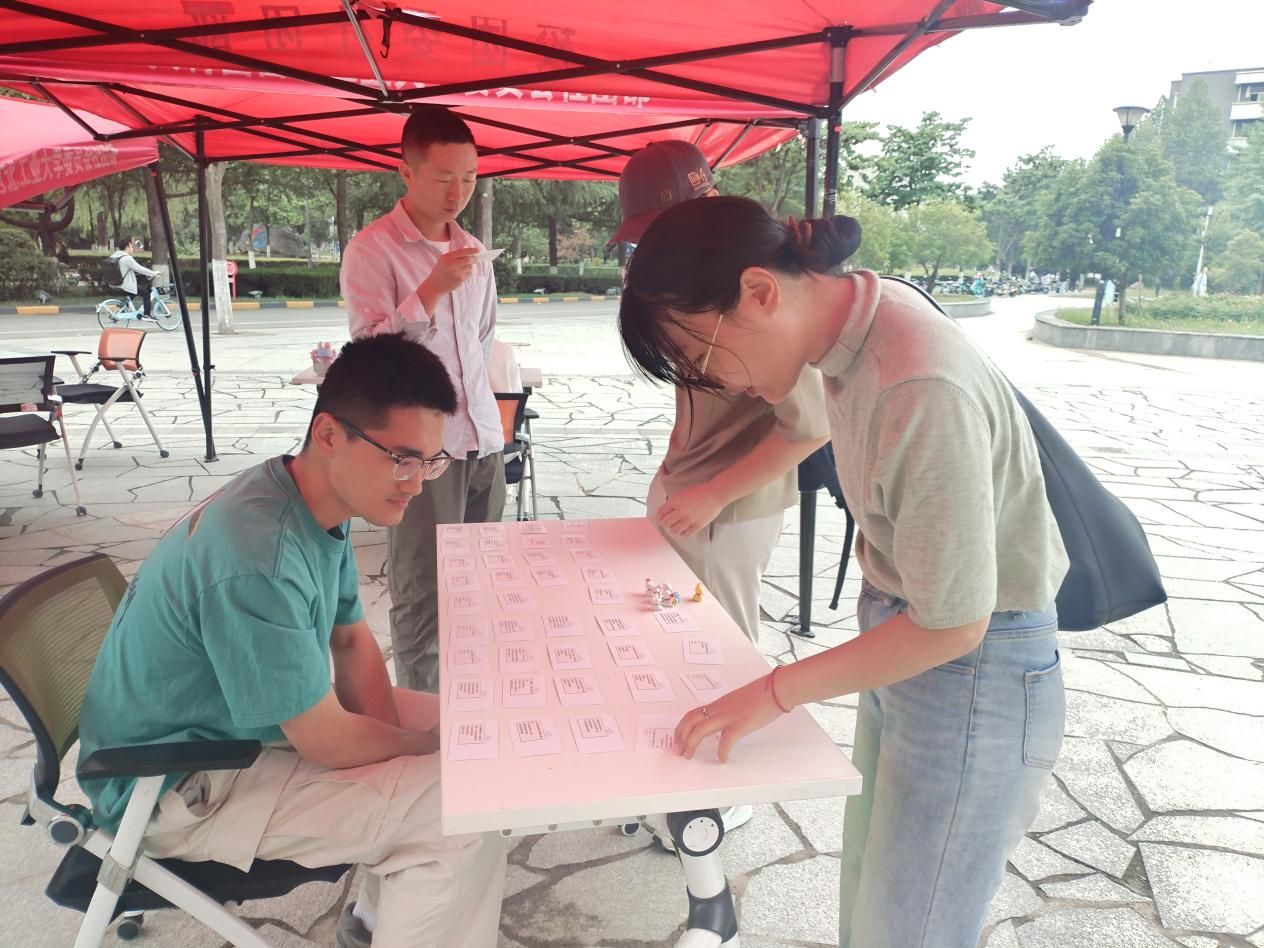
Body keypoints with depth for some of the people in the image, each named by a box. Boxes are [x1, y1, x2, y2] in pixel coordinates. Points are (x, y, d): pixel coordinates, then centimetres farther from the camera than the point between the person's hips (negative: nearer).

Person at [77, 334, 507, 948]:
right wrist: (430, 748, -9)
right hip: (176, 788, -9)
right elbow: (328, 742, -26)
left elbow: (351, 638, 5)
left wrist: (391, 746, -9)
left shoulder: (320, 503, -7)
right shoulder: (257, 564, -35)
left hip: (243, 716, 9)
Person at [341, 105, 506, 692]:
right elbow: (370, 346, -13)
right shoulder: (372, 249, -5)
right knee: (423, 600, -1)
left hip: (484, 439, 6)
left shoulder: (472, 250, 14)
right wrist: (432, 289, -22)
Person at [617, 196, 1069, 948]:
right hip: (903, 635, 8)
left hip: (976, 673, -7)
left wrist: (774, 694, -16)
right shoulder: (856, 321, -6)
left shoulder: (921, 391, -31)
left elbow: (952, 624, -24)